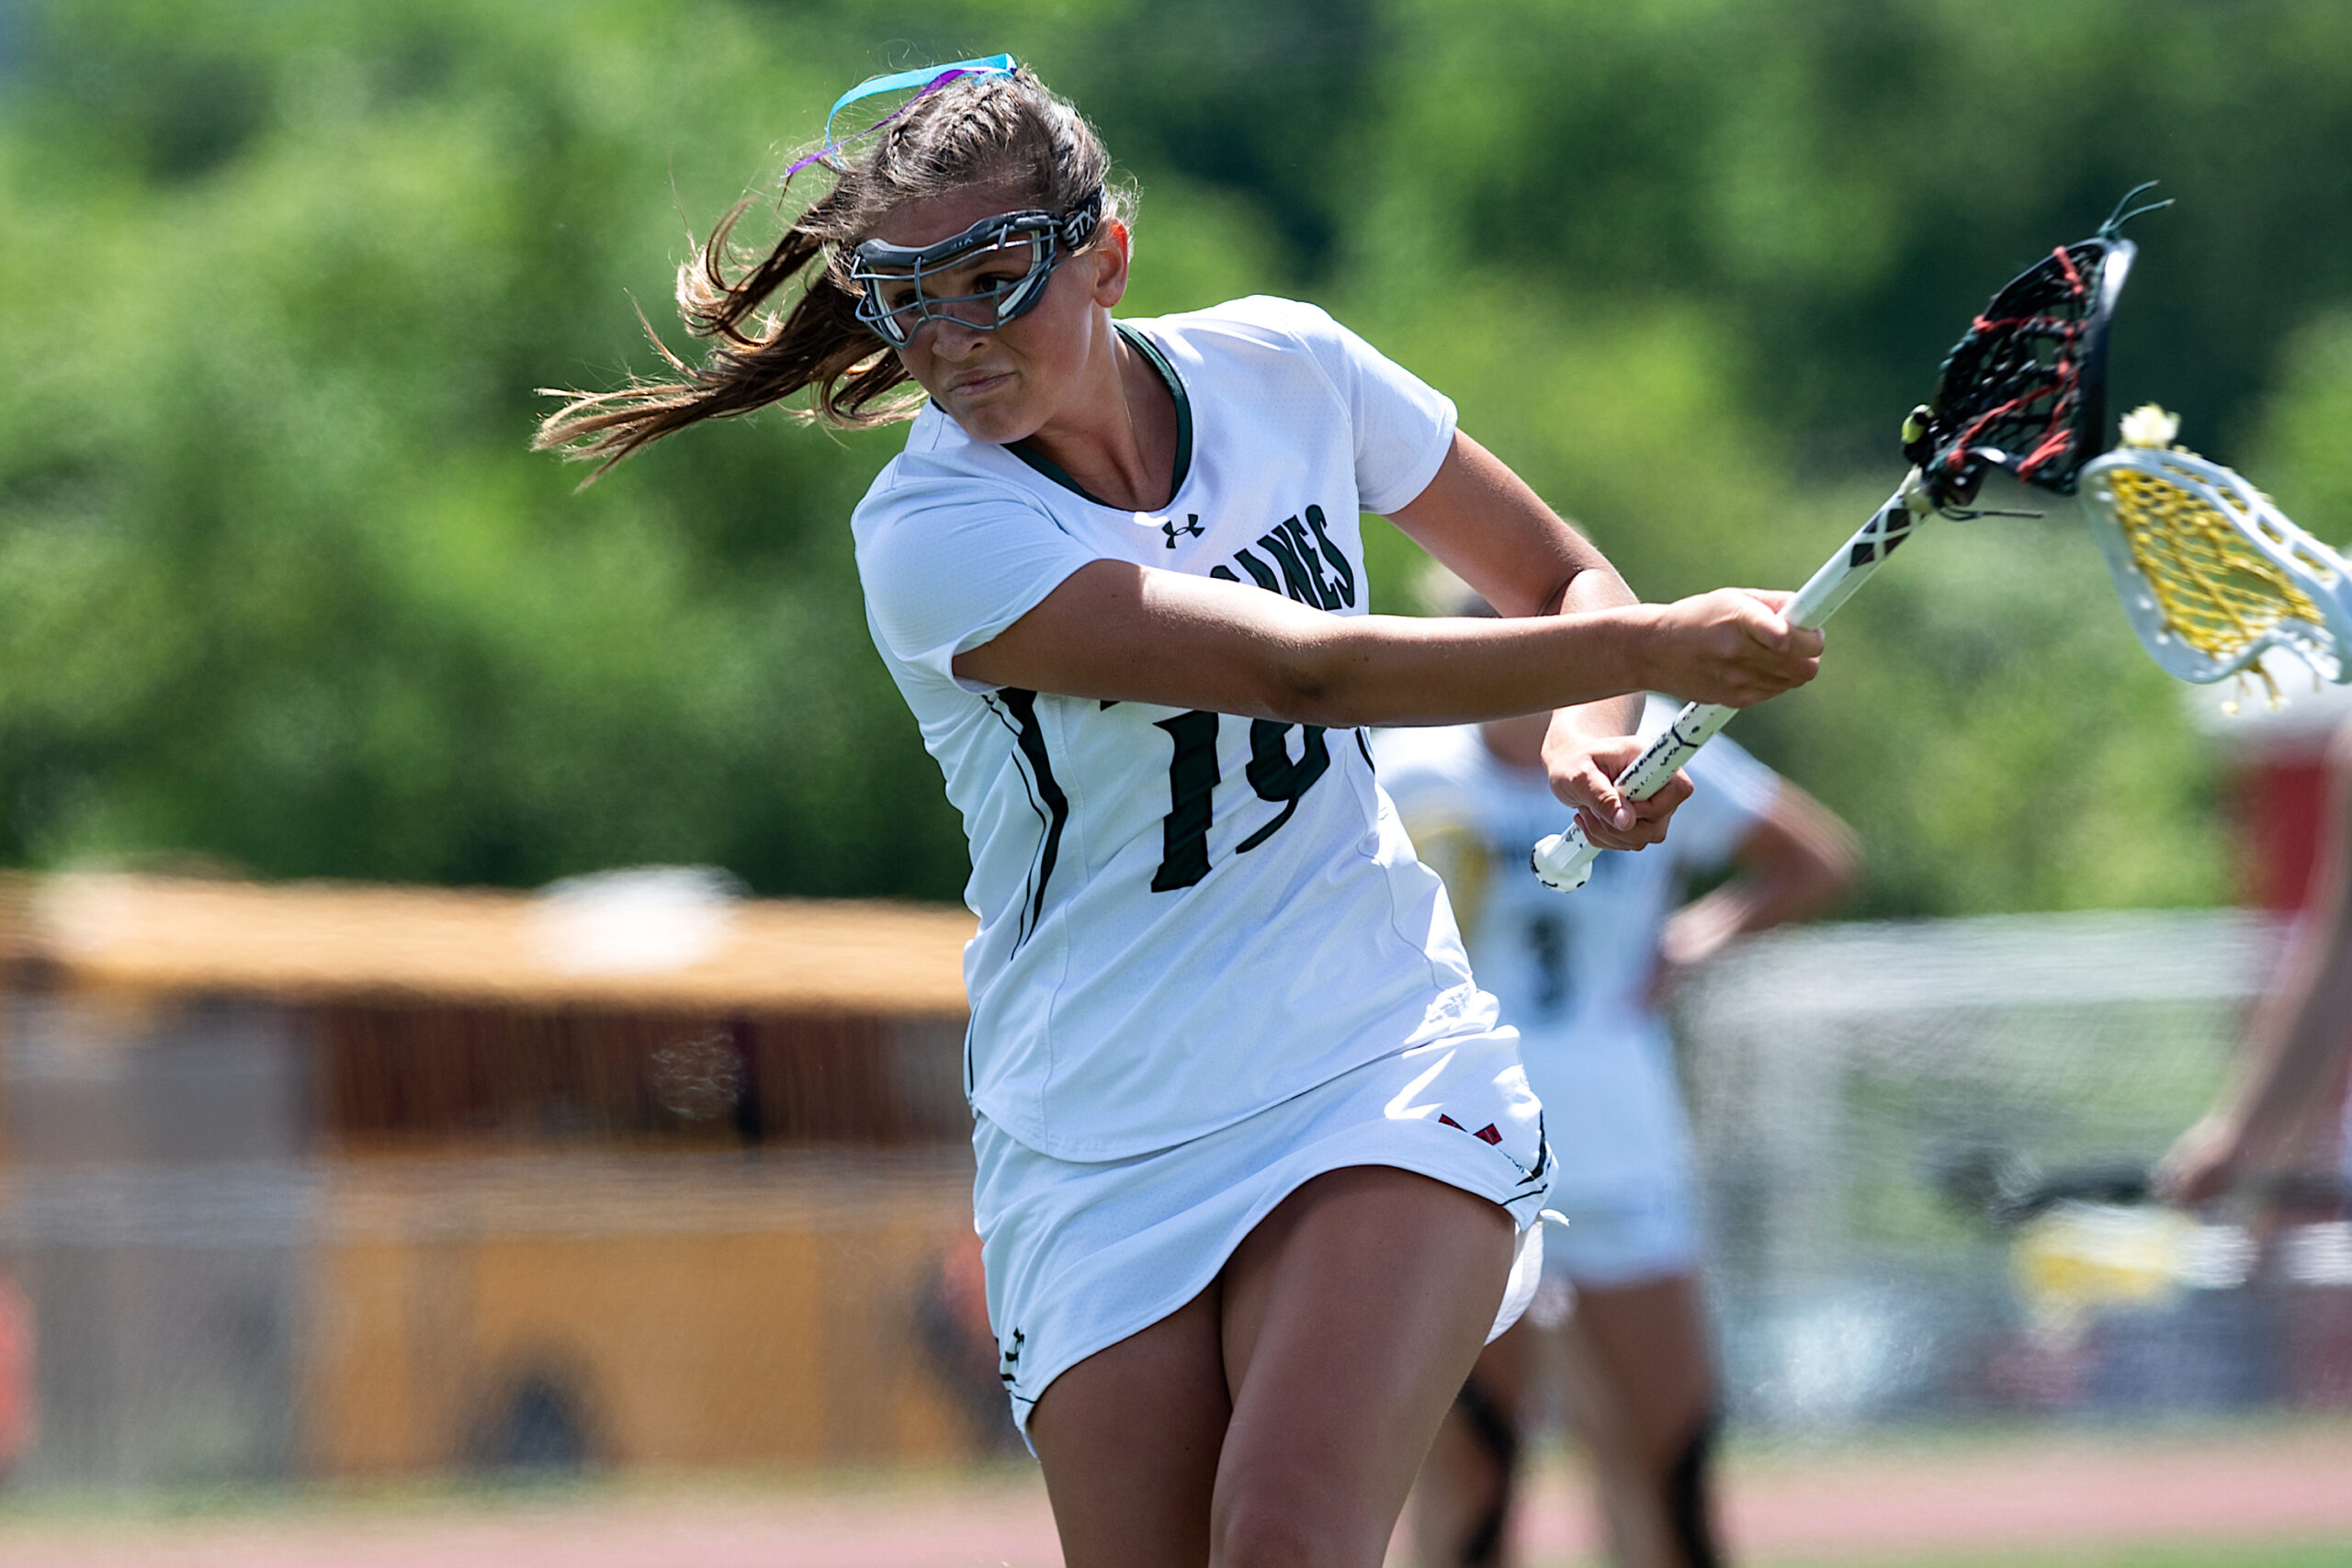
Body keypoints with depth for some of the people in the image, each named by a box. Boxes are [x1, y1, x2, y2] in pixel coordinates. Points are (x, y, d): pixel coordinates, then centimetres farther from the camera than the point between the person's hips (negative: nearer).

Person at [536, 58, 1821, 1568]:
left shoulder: (1285, 367, 0)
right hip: (1102, 1162, -1)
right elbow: (1309, 665, -23)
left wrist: (1590, 733, -8)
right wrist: (1651, 649, -21)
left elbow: (1563, 581, 14)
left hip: (1383, 1082, 1)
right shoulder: (931, 536, -14)